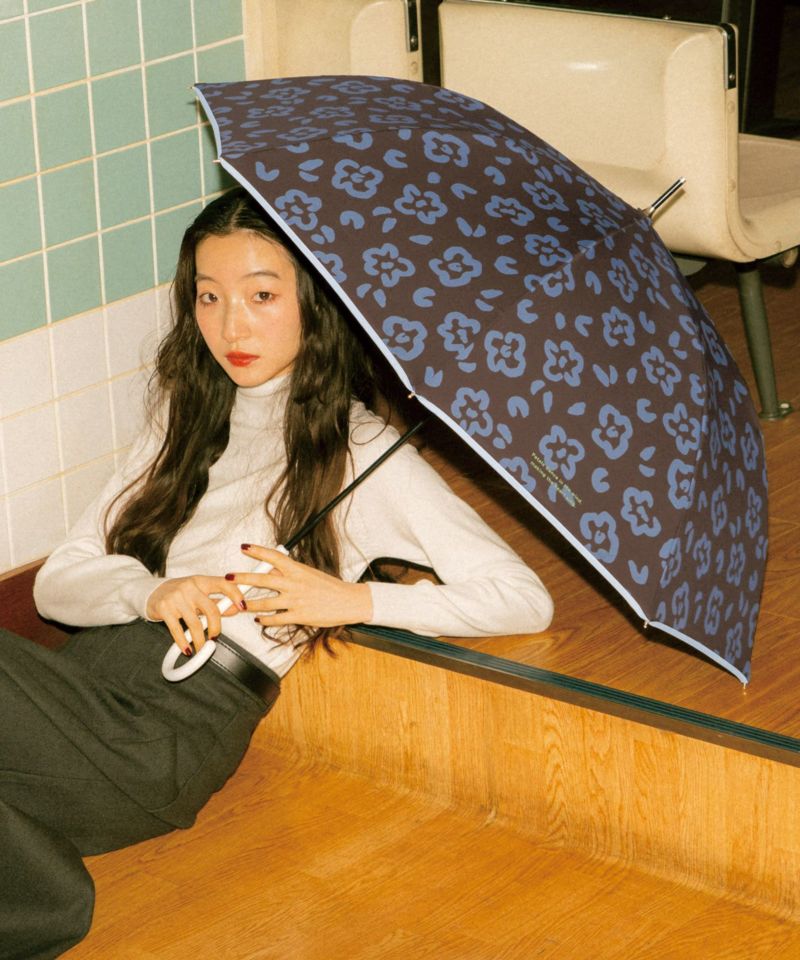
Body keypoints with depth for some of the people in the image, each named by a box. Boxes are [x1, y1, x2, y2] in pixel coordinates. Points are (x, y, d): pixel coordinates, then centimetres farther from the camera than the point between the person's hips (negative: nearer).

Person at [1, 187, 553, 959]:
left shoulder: (363, 454, 7)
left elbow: (526, 601, 0)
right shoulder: (186, 422, 23)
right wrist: (151, 593, -5)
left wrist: (352, 600, -9)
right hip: (86, 671, 6)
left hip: (183, 723, -6)